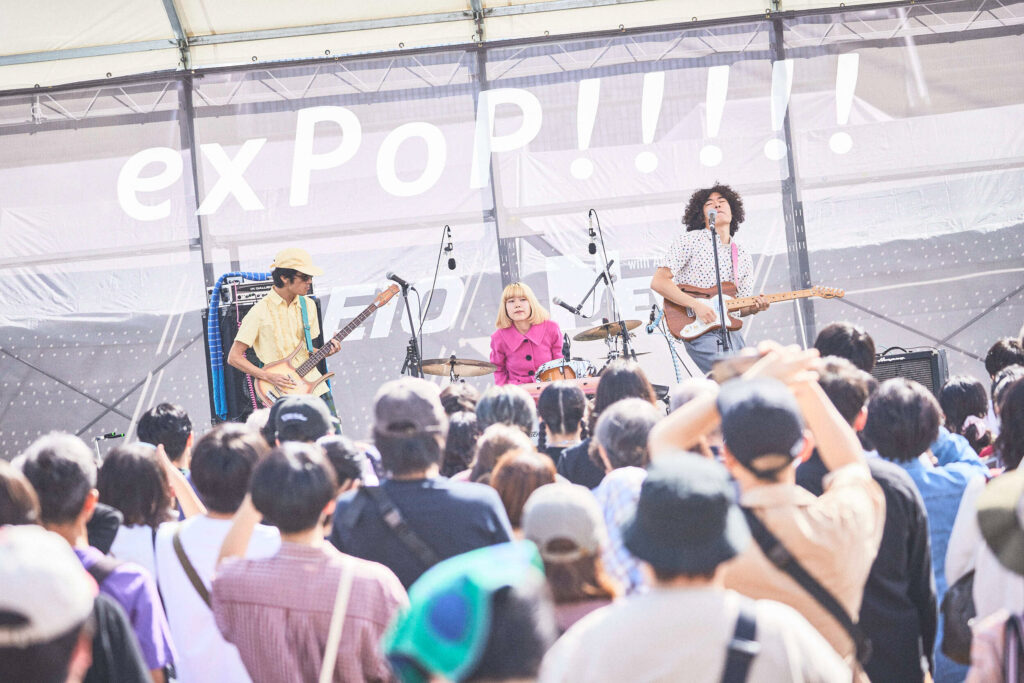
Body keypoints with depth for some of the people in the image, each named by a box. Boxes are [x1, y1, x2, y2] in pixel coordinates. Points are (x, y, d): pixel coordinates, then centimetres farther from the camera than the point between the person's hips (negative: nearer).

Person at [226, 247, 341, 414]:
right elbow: (234, 357, -7)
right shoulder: (261, 311, -9)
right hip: (283, 394, -5)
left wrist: (325, 351, -1)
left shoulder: (308, 305, 9)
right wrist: (269, 377, -15)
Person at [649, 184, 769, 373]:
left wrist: (754, 307, -6)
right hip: (698, 331, -6)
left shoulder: (742, 255, 15)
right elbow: (658, 282, -9)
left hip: (730, 330, 6)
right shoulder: (690, 240, -1)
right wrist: (696, 305, -18)